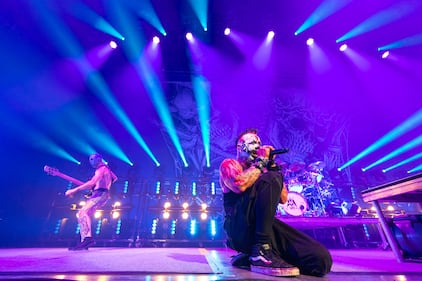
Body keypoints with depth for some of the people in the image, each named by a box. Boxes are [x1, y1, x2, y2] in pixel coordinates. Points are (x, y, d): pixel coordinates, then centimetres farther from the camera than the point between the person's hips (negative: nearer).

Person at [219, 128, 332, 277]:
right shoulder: (229, 164, 8)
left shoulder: (259, 171, 25)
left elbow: (283, 198, 13)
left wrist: (271, 165, 7)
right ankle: (261, 252, -23)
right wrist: (261, 161, -5)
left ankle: (250, 256, 3)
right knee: (272, 179, -25)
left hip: (264, 225, 6)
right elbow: (240, 185, -17)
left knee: (321, 259, -14)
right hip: (240, 227, -6)